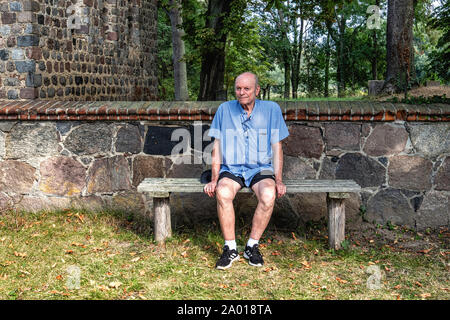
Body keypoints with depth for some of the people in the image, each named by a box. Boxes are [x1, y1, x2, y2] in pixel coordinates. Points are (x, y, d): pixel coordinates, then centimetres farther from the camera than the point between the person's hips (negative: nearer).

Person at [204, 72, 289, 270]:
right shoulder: (225, 109, 7)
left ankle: (252, 246, -16)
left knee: (268, 195, -33)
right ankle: (230, 248, -20)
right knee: (223, 193, -33)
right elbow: (217, 147, 7)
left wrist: (278, 179, -5)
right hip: (231, 169, 1)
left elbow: (277, 147, 5)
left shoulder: (271, 109, 5)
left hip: (260, 169, 0)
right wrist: (214, 179, -2)